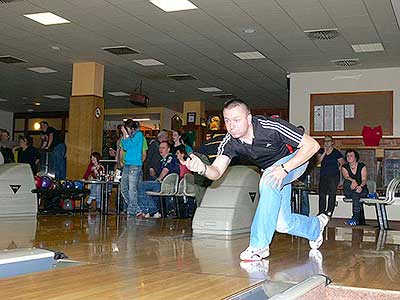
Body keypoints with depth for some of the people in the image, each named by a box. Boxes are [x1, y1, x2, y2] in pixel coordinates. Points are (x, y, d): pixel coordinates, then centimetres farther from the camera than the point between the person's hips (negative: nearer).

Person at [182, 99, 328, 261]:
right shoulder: (230, 142, -21)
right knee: (282, 224, -1)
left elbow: (312, 145, -31)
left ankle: (259, 246, -27)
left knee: (268, 181, -36)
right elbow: (217, 172, -29)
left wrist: (284, 168, -39)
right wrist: (202, 168, -53)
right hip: (270, 171, 5)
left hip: (295, 160, -5)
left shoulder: (271, 127, -34)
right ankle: (316, 226, 35)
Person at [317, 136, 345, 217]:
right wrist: (325, 152, -10)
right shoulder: (321, 151, 11)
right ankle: (321, 212, 4)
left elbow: (343, 163, 8)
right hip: (323, 176, 3)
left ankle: (329, 212, -3)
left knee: (332, 194, -6)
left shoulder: (336, 152, 2)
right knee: (322, 194, 0)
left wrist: (338, 169, -2)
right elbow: (318, 161, -4)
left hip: (334, 176, -3)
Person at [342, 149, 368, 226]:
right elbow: (346, 176, -11)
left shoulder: (362, 166, 5)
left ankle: (355, 219, -44)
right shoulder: (345, 167, 9)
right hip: (349, 193, 1)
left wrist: (360, 186, -32)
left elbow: (364, 179, -8)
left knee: (356, 193, -37)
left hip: (362, 190, -1)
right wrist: (353, 181, -35)